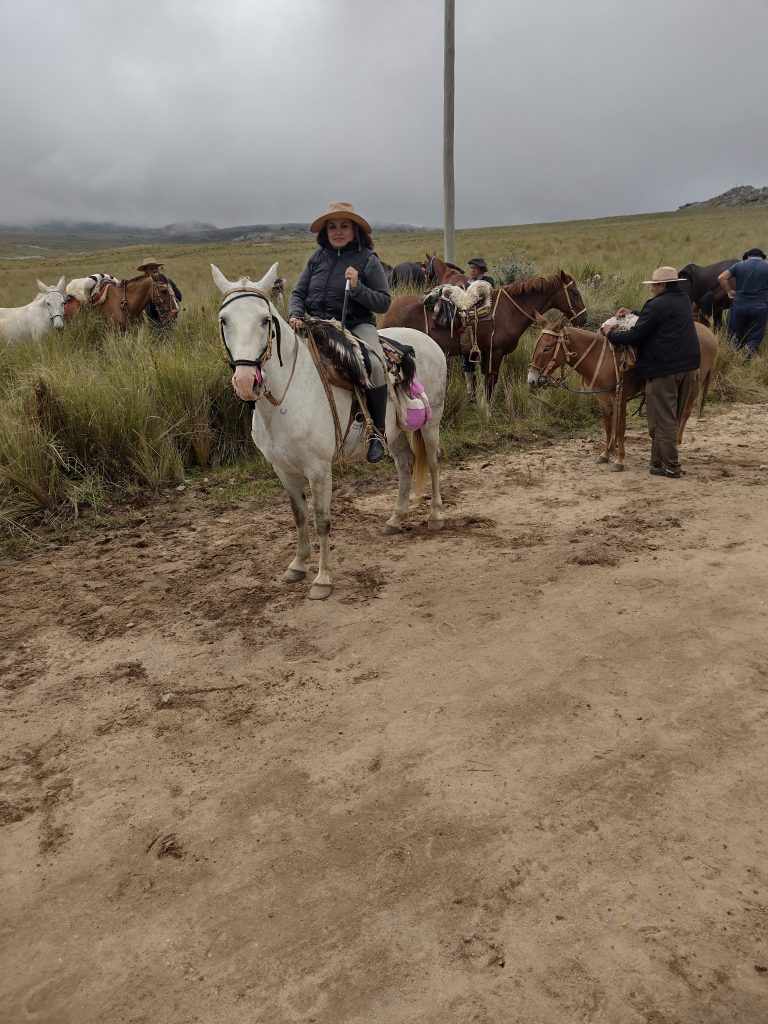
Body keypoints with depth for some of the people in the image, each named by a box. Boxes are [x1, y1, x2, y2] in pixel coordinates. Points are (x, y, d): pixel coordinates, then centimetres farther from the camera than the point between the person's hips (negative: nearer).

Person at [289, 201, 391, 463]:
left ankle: (377, 432, -17)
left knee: (374, 364, -33)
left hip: (357, 326, -4)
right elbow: (298, 293, 12)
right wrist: (295, 315, -10)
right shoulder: (317, 258, 10)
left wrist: (357, 288, -18)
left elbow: (384, 303, -3)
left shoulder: (368, 260, 0)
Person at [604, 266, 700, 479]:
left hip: (663, 370, -9)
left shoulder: (657, 305, -13)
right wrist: (633, 314, 20)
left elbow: (635, 336, -14)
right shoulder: (684, 300, 15)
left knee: (663, 419, -1)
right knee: (672, 418, 15)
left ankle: (670, 467, 1)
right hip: (689, 366, 9)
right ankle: (659, 459, 24)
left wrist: (611, 335, -1)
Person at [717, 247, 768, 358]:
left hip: (739, 305, 1)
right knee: (754, 338, 7)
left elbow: (721, 278, -3)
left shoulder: (739, 265, 2)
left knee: (735, 336, 14)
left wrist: (729, 291, 8)